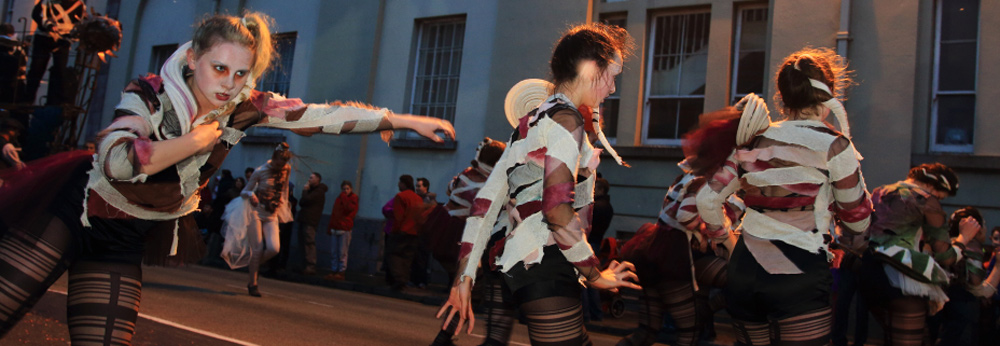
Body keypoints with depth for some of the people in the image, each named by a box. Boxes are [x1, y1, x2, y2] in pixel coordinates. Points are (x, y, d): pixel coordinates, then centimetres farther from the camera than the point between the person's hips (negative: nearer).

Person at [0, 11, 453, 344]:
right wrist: (194, 141, -29)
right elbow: (115, 159, -37)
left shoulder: (243, 107, -10)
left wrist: (403, 119, -14)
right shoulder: (149, 95, -21)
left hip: (125, 242, 4)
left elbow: (323, 116, -13)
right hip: (72, 213, -3)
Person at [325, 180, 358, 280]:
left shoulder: (353, 198, 3)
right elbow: (333, 213, 21)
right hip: (334, 228, 6)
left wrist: (344, 197, -8)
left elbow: (350, 208, -18)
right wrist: (330, 226, 13)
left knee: (342, 253, -6)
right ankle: (334, 271, 10)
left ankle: (341, 272, -2)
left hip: (345, 229, -6)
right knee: (333, 252, 5)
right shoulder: (339, 198, 20)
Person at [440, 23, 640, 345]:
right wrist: (595, 274, -8)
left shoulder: (530, 122, 20)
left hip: (520, 268, 10)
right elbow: (557, 206, -20)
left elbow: (486, 201, 16)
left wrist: (464, 277, 13)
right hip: (547, 269, -10)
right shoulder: (566, 118, -8)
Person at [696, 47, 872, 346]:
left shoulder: (753, 143, 7)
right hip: (799, 278, -5)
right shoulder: (834, 145, -5)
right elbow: (857, 220, 4)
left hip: (743, 270, 5)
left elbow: (707, 200, 6)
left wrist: (726, 240, 24)